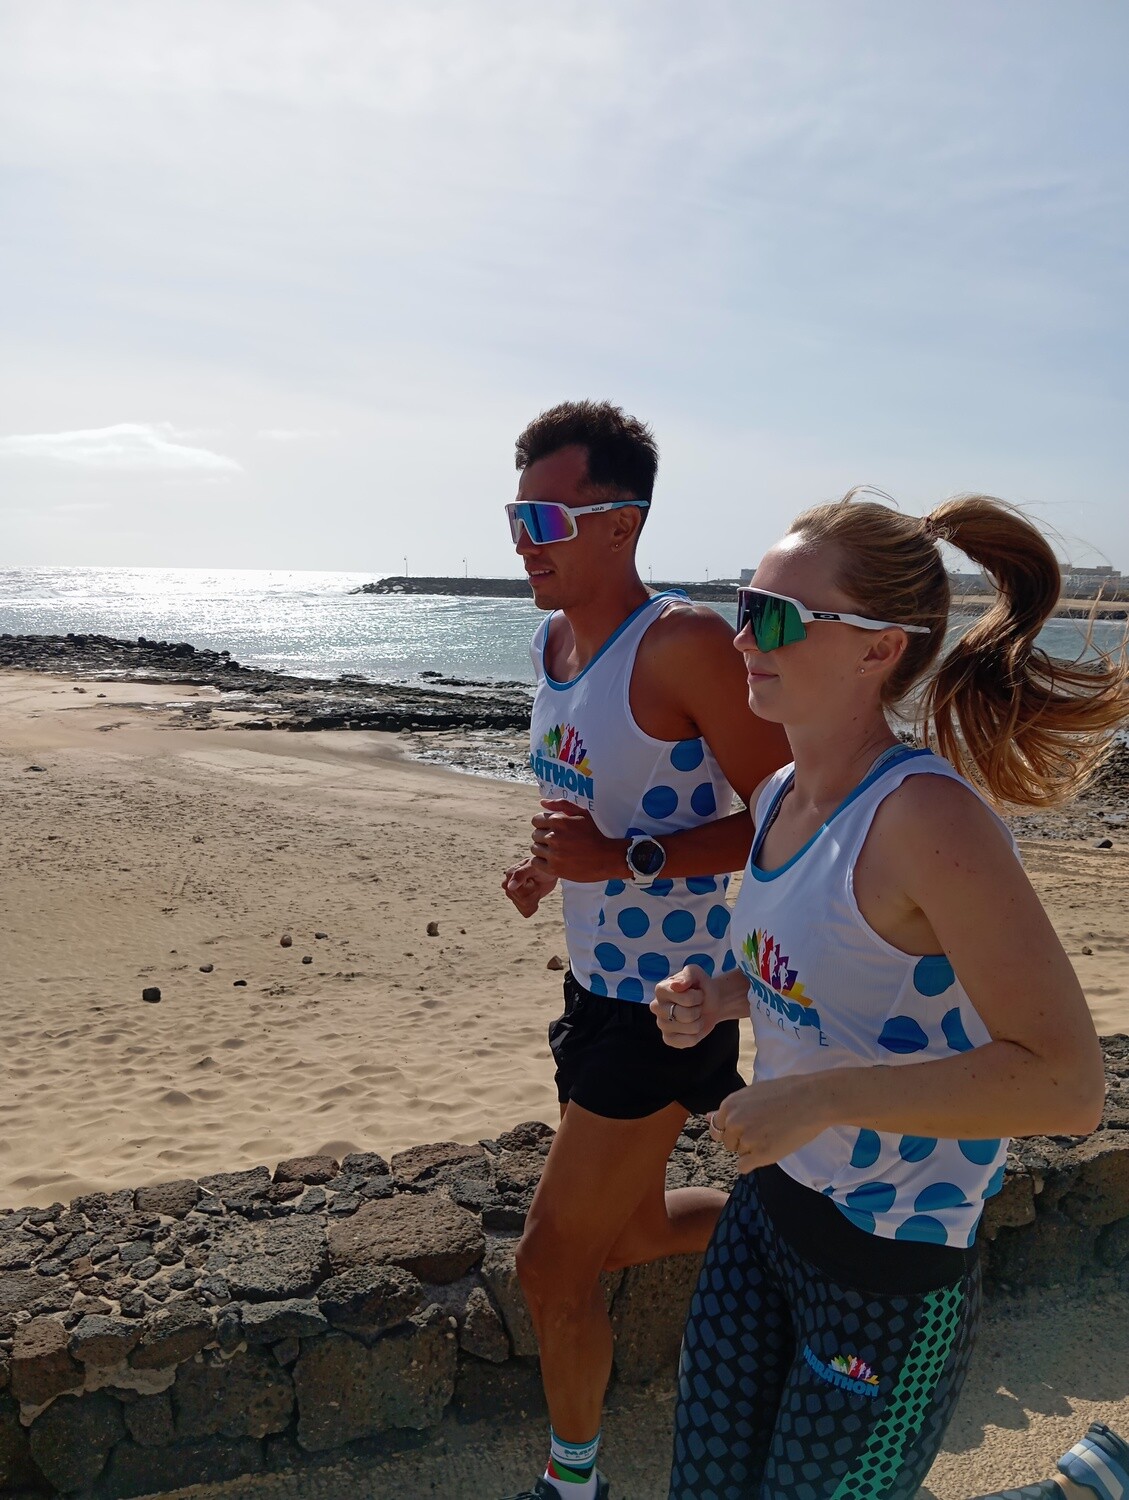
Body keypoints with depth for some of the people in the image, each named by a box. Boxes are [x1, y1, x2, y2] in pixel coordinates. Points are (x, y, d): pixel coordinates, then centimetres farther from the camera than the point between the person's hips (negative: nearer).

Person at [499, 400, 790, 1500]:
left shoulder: (687, 643, -21)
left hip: (667, 1001, -8)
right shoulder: (553, 638, 5)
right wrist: (545, 862, 0)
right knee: (630, 1233, 25)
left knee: (552, 1265, 6)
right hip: (597, 983, 9)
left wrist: (624, 858, -29)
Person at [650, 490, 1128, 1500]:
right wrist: (718, 996, -2)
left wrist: (820, 1096, -29)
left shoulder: (928, 816, -26)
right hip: (770, 1201, 7)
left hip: (890, 1263, -7)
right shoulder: (780, 798, -1)